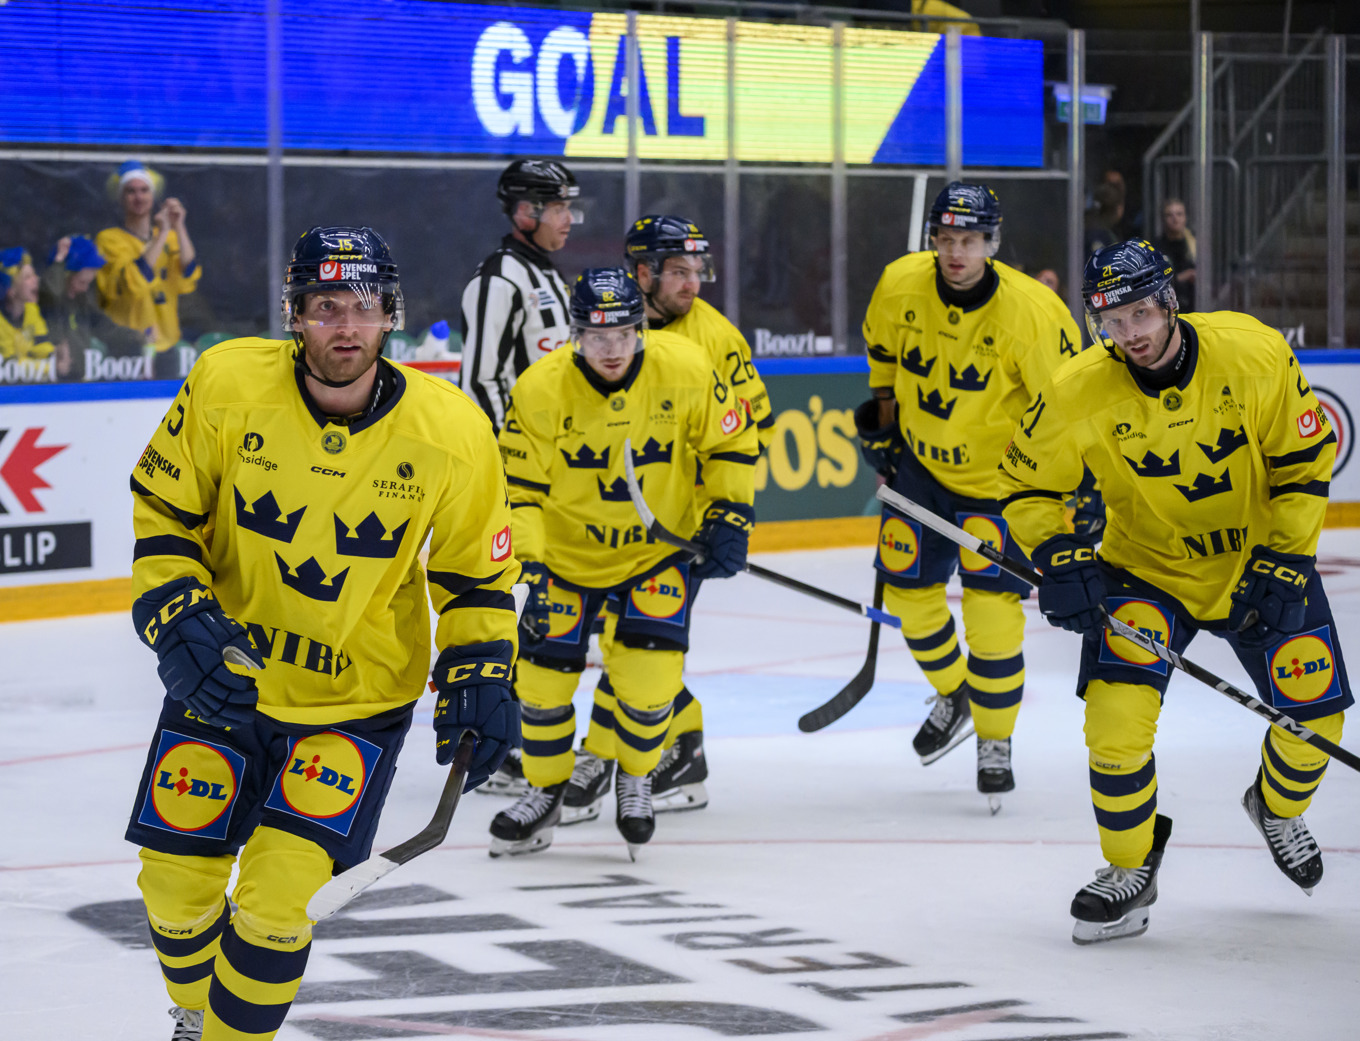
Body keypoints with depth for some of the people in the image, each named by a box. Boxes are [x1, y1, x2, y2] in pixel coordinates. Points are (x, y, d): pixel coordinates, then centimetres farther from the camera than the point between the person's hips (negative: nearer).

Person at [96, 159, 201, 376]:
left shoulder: (171, 238, 13)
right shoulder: (109, 240, 0)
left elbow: (187, 283, -4)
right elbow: (132, 284, -17)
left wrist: (179, 228, -9)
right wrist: (162, 235, -15)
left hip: (164, 349, 4)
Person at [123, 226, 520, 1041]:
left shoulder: (452, 432, -14)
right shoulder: (228, 386, -15)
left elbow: (476, 572, 1)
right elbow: (161, 509, -3)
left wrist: (481, 677, -8)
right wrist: (180, 622, -15)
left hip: (359, 694, -1)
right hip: (224, 673, 2)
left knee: (281, 887, -15)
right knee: (176, 873, 4)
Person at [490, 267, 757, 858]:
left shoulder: (684, 368, -17)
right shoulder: (540, 390, -19)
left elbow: (732, 442, -2)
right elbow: (518, 486, -12)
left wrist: (729, 518, -9)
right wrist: (528, 563, -21)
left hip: (663, 546, -1)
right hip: (569, 553, 1)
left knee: (647, 671, -16)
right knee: (543, 672, -1)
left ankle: (635, 780, 13)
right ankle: (546, 793, 25)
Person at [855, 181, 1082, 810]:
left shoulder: (1030, 312, -26)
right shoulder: (900, 285, -14)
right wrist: (882, 411, 10)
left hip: (1001, 473, -4)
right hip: (921, 461, 5)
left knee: (992, 604, -11)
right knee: (906, 585, 8)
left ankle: (995, 744, 7)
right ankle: (954, 698, 36)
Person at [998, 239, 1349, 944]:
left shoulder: (1254, 353, -20)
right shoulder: (1078, 393, -21)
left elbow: (1305, 460, -10)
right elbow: (1028, 486, -7)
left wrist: (1282, 562, -16)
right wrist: (1060, 560, -23)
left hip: (1259, 562, 1)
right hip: (1144, 569, -1)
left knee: (1315, 715, 0)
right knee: (1117, 708, -21)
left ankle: (1277, 808, 36)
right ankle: (1130, 871, 1)